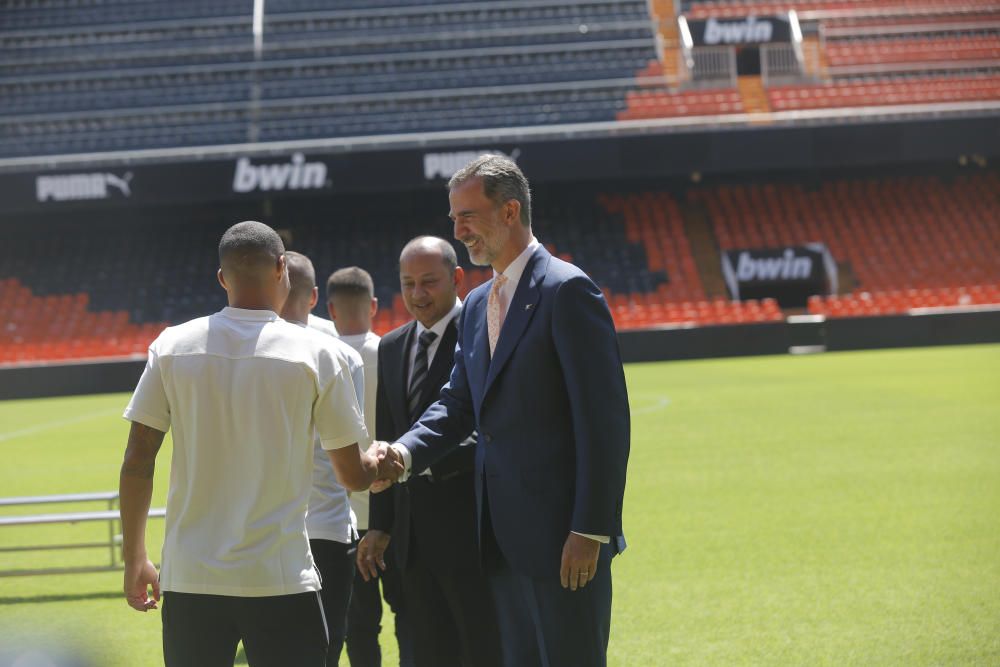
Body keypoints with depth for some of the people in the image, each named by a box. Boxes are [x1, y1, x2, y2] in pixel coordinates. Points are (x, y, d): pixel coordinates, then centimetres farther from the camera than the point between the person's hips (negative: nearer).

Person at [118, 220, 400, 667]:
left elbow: (137, 462, 3)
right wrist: (379, 464, 27)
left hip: (189, 579, 2)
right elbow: (352, 475, 4)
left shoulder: (172, 346, 3)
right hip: (281, 578, -2)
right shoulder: (313, 353, -2)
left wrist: (134, 559, 13)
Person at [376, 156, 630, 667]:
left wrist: (590, 530, -19)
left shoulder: (566, 290, -11)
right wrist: (405, 453, -5)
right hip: (505, 538, 9)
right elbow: (459, 402, 16)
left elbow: (604, 418, -15)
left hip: (563, 534, -9)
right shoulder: (478, 305, 17)